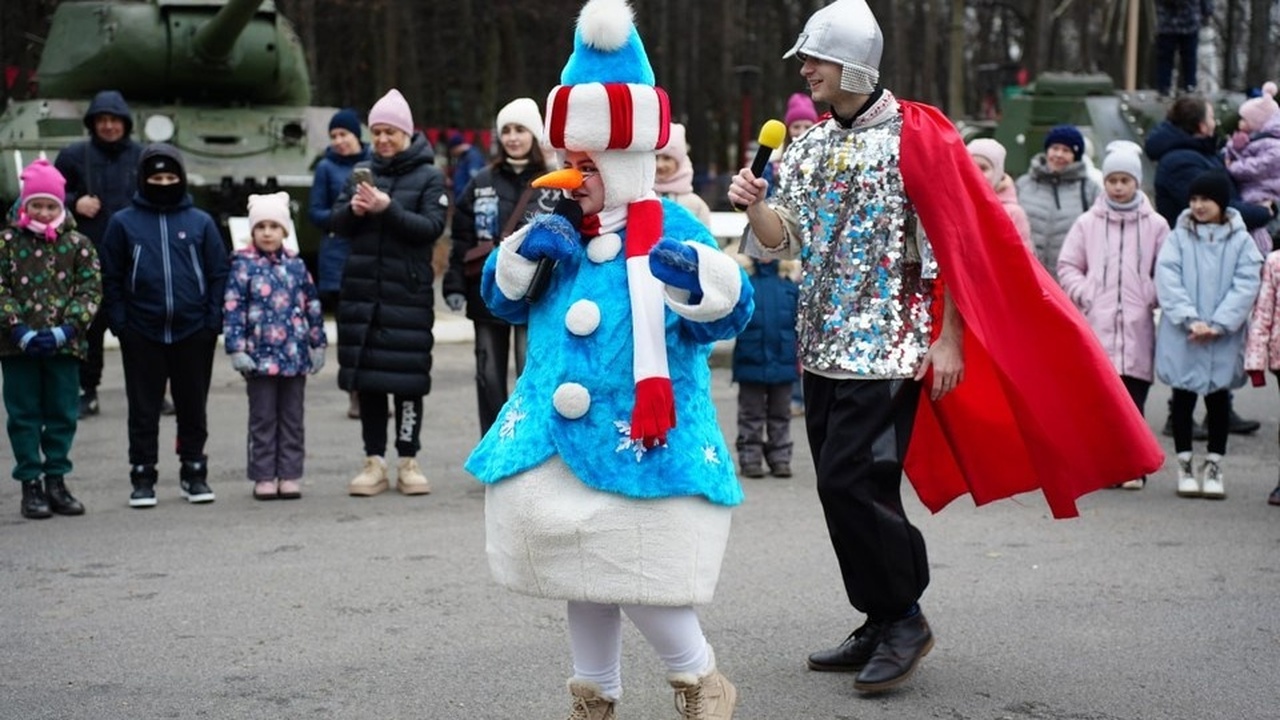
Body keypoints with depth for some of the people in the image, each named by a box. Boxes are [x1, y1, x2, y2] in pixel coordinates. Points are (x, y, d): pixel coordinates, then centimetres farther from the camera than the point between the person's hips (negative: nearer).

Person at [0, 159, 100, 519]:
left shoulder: (78, 244, 3)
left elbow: (90, 290, -1)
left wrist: (66, 330, -13)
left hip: (63, 343, 1)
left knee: (63, 414, 7)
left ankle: (56, 481, 17)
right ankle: (30, 485, 10)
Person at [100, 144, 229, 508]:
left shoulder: (201, 222, 4)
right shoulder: (123, 223, 3)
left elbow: (218, 274, 4)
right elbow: (111, 279, 3)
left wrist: (213, 322, -4)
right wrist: (119, 324, -5)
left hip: (193, 333, 1)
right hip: (142, 335, -1)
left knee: (193, 407, 9)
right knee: (144, 410, 5)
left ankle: (194, 473, 20)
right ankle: (143, 477, 12)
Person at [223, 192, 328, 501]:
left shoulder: (296, 265, 5)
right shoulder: (243, 265, -4)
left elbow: (312, 305, 11)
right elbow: (233, 309, -7)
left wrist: (318, 344, 10)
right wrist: (237, 349, -13)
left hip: (295, 354, 3)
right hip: (260, 356, -3)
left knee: (292, 418, 8)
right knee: (263, 419, 5)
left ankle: (290, 475, 15)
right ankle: (264, 477, 10)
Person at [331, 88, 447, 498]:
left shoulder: (429, 177, 2)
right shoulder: (364, 172, 12)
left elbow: (432, 227, -10)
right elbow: (338, 223, 8)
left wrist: (388, 209, -22)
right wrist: (354, 210, -14)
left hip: (408, 291, -3)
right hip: (362, 290, 3)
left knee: (407, 377, 0)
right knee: (366, 377, 4)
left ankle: (408, 461, 9)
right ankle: (374, 461, 11)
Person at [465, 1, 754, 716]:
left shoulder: (672, 230, -8)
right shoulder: (559, 229, 9)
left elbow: (732, 310, -16)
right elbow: (503, 298, 15)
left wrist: (699, 275, -38)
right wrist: (524, 252, -5)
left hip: (642, 439, -6)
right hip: (559, 434, 6)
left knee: (636, 574, -8)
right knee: (585, 574, 14)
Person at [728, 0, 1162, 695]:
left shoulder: (914, 135, -9)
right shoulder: (809, 146, 11)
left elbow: (955, 241, -10)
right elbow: (783, 240, 9)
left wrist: (949, 339, -13)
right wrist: (757, 204, -12)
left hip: (887, 346, -7)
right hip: (823, 345, 7)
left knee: (850, 481, -13)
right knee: (847, 488, 9)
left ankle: (902, 619, 4)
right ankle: (883, 626, 21)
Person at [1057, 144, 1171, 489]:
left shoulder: (1155, 225, 5)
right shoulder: (1087, 223, 8)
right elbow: (1067, 267, 10)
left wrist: (1151, 297, -6)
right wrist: (1085, 295, -3)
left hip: (1137, 328, -1)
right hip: (1096, 325, 1)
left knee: (1133, 399, -1)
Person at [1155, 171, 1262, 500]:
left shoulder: (1241, 241, 0)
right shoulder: (1178, 238, 1)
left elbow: (1246, 285, -7)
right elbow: (1167, 280, -8)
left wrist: (1217, 324, -17)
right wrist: (1190, 320, -19)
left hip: (1224, 340, 0)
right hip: (1182, 337, 0)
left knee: (1218, 398, 8)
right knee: (1183, 398, 7)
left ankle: (1214, 465, 18)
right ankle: (1185, 464, 17)